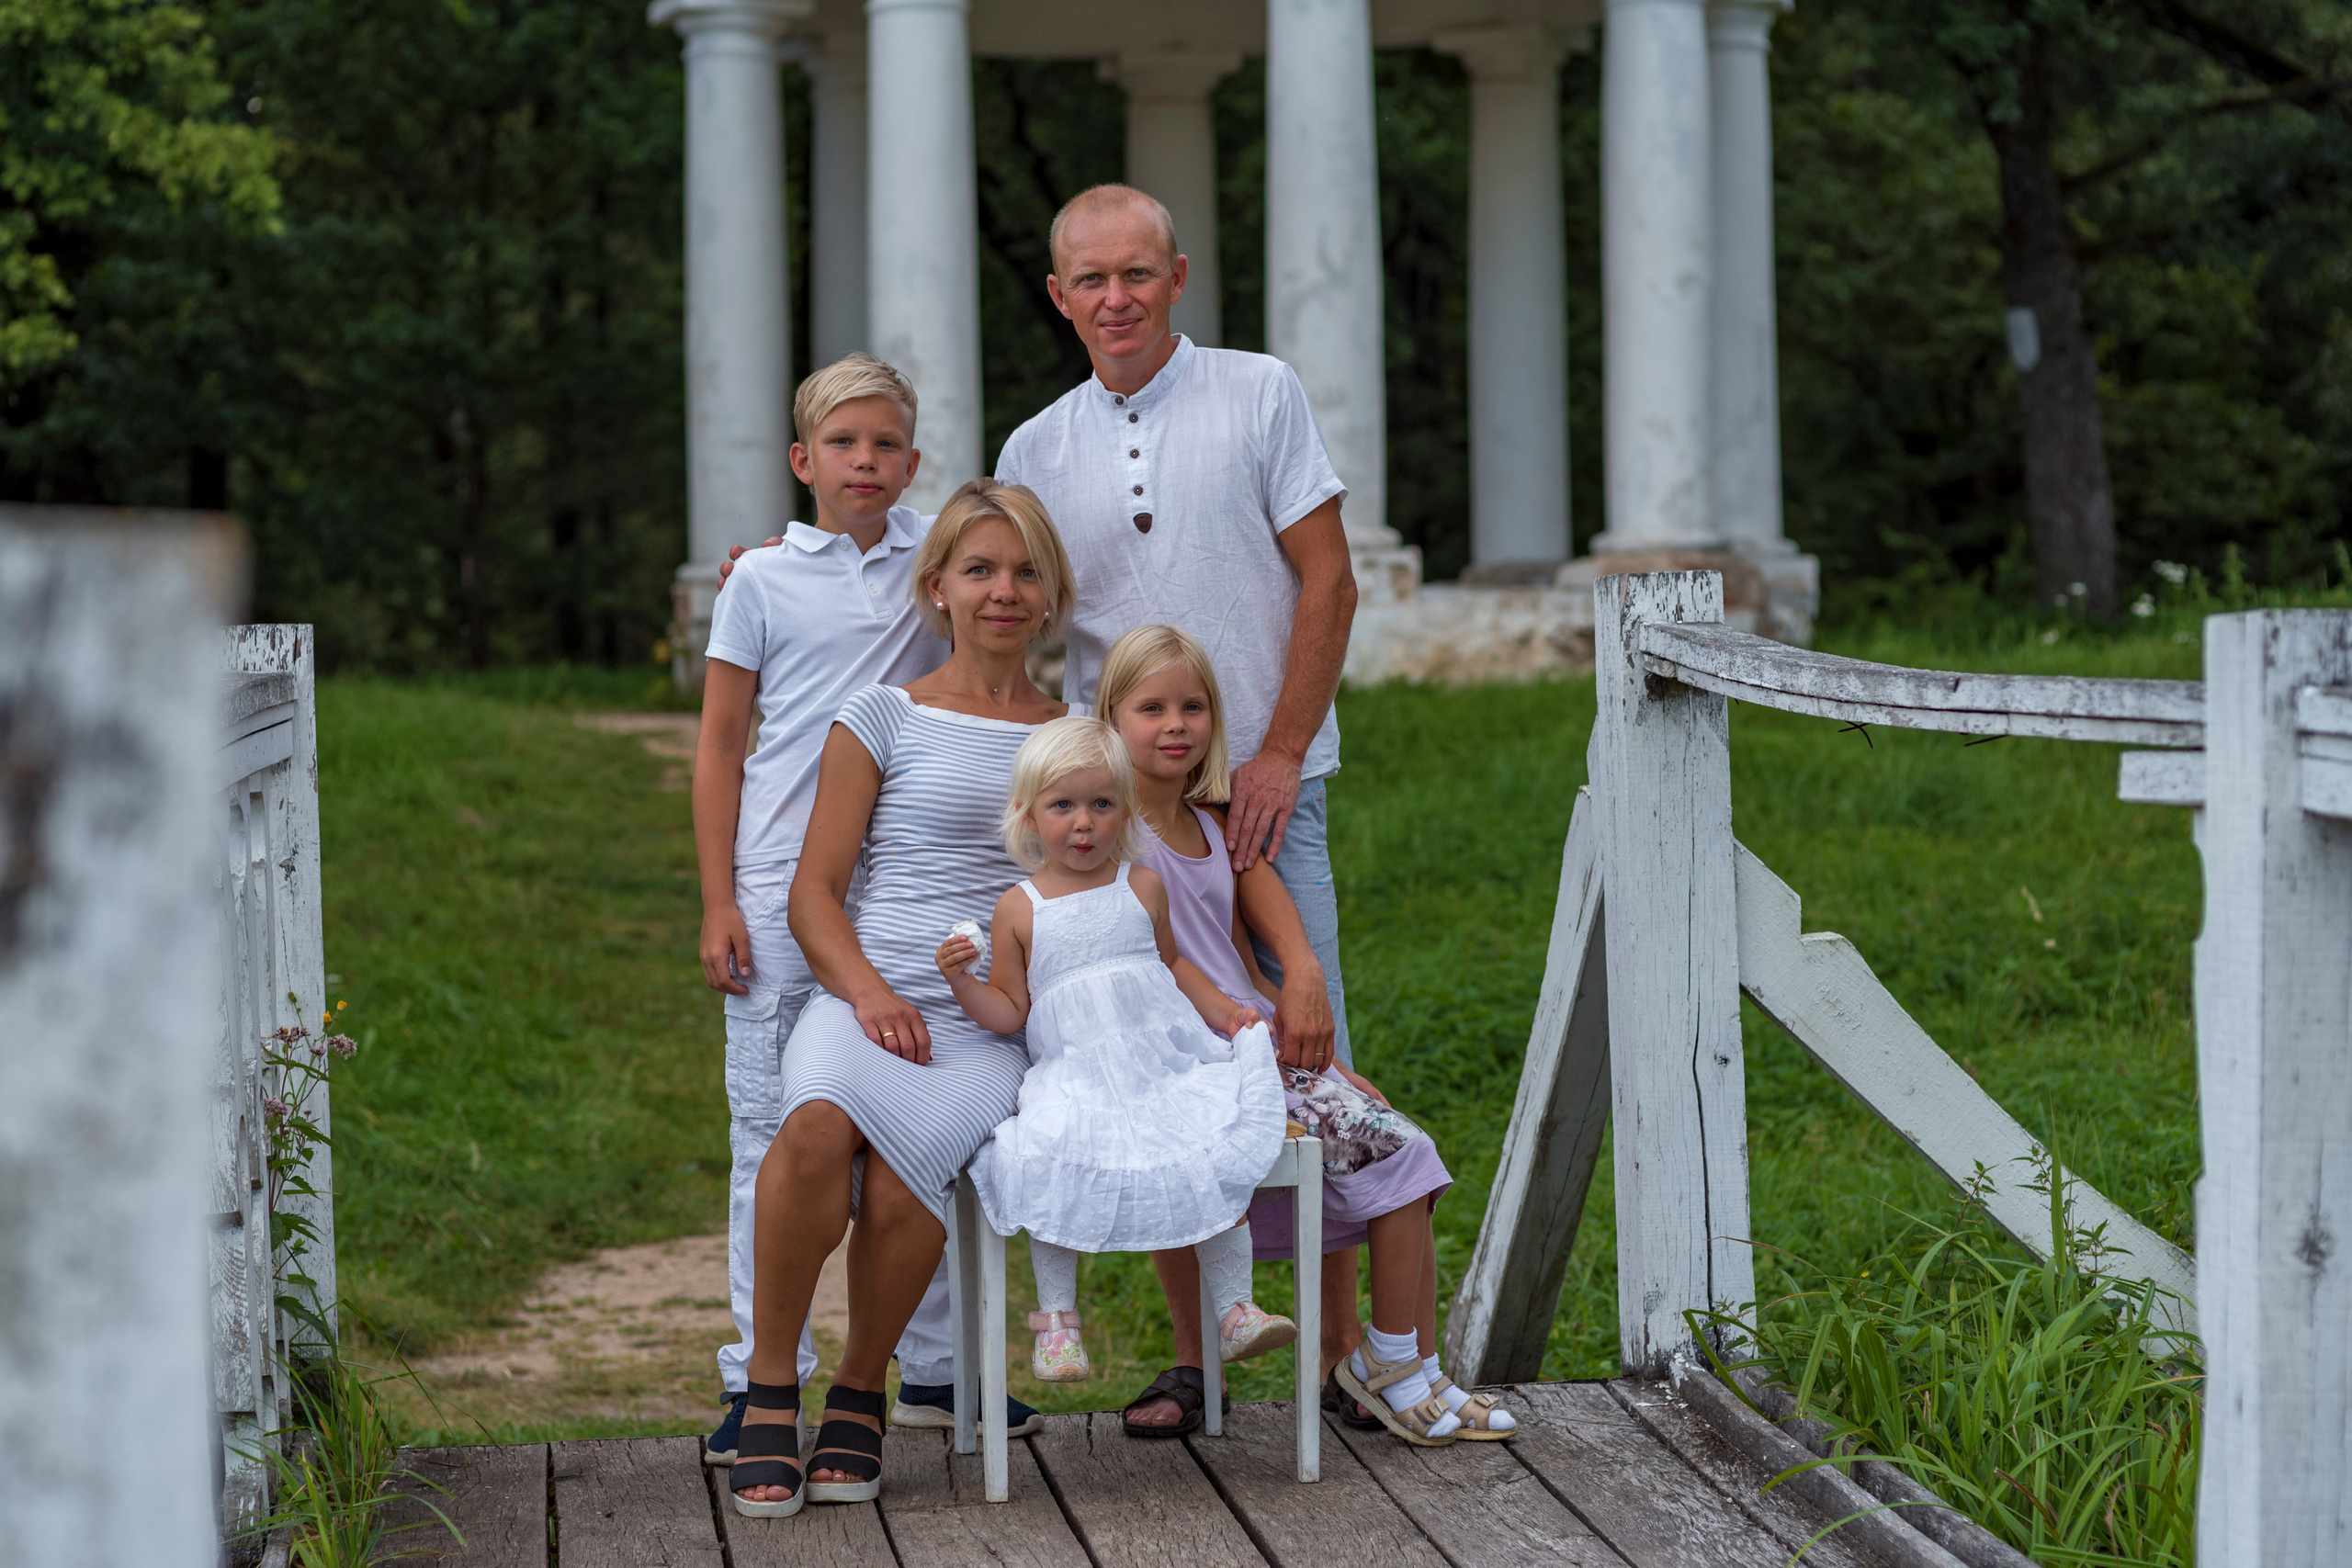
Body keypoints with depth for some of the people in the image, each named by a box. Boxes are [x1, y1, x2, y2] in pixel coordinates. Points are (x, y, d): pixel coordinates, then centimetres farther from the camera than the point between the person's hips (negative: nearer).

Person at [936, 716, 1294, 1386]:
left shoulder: (1143, 888, 11)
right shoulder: (1018, 909, 5)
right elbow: (1010, 1011, 5)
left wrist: (1223, 1010, 13)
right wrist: (962, 981, -12)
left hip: (1164, 1059, 2)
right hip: (1073, 1076, -2)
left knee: (1222, 1164, -17)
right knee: (1050, 1169, -28)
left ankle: (1235, 1311, -4)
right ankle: (1056, 1318, -10)